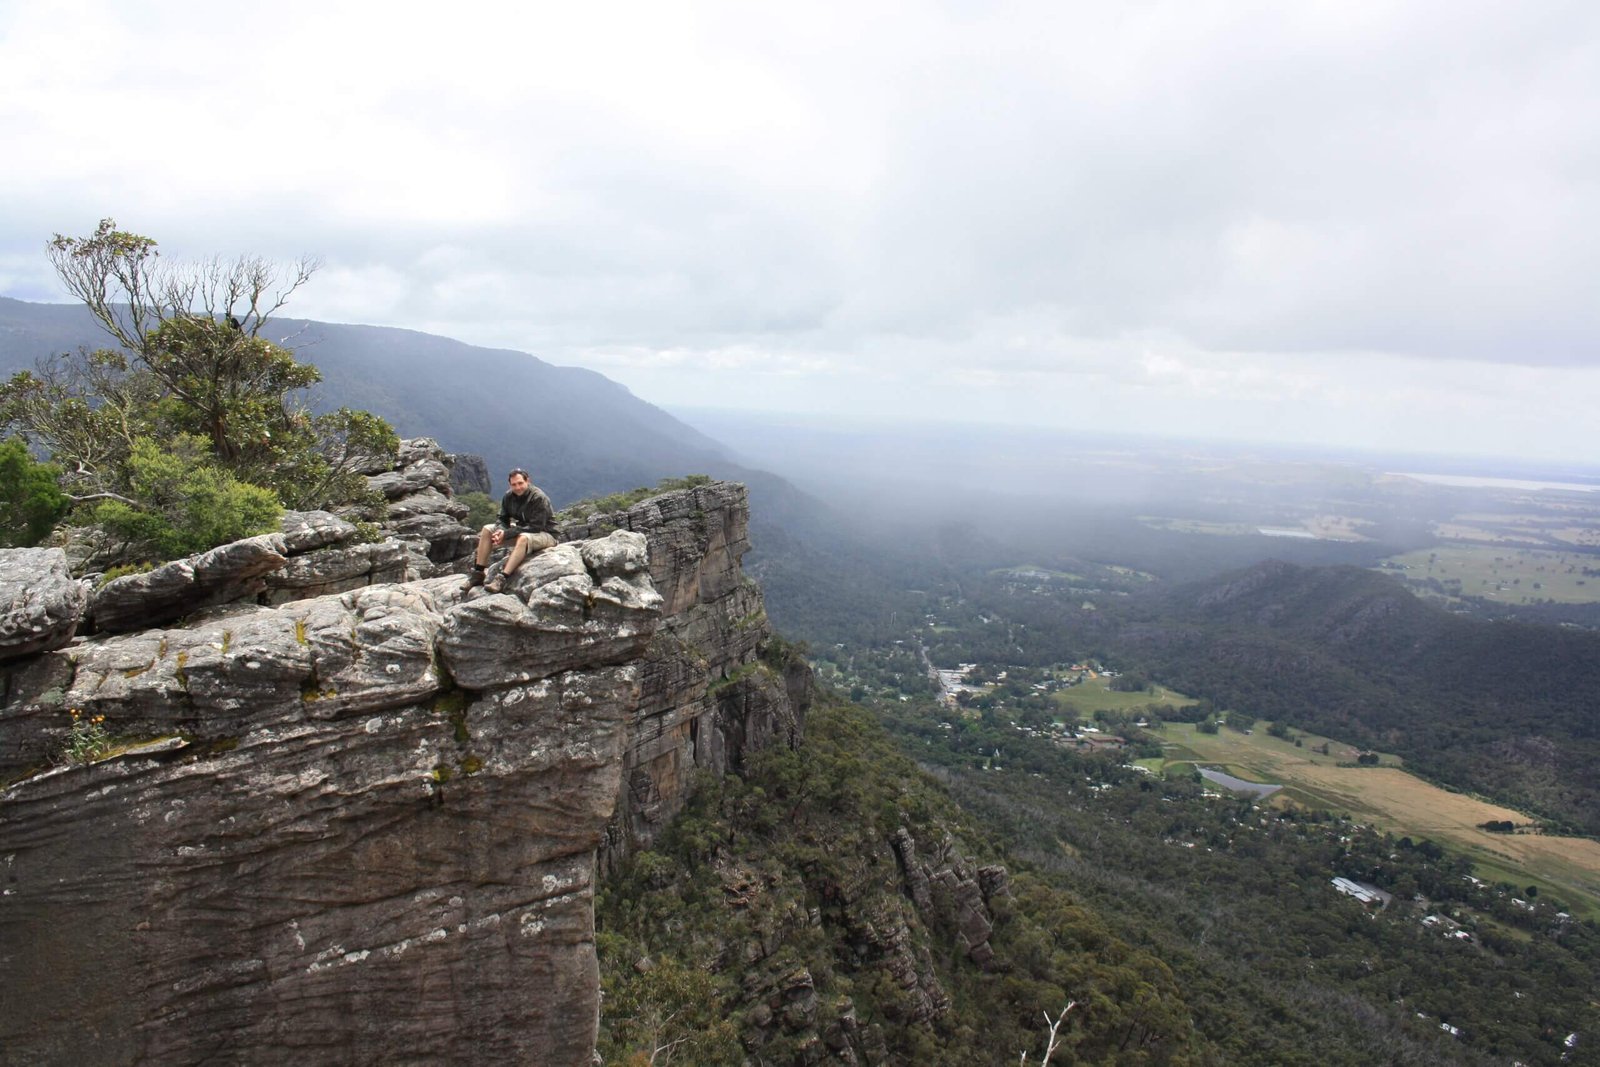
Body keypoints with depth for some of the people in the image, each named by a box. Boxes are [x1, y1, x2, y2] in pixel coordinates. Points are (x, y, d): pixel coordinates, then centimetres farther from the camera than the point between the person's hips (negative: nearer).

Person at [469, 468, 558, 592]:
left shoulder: (539, 498, -21)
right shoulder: (508, 497, 0)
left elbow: (536, 527, -26)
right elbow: (503, 520, 6)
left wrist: (507, 533, -28)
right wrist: (500, 531, -20)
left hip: (544, 534, -7)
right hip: (521, 530, 8)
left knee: (523, 538, -40)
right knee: (487, 529, -3)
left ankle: (502, 578, -45)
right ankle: (478, 573, -6)